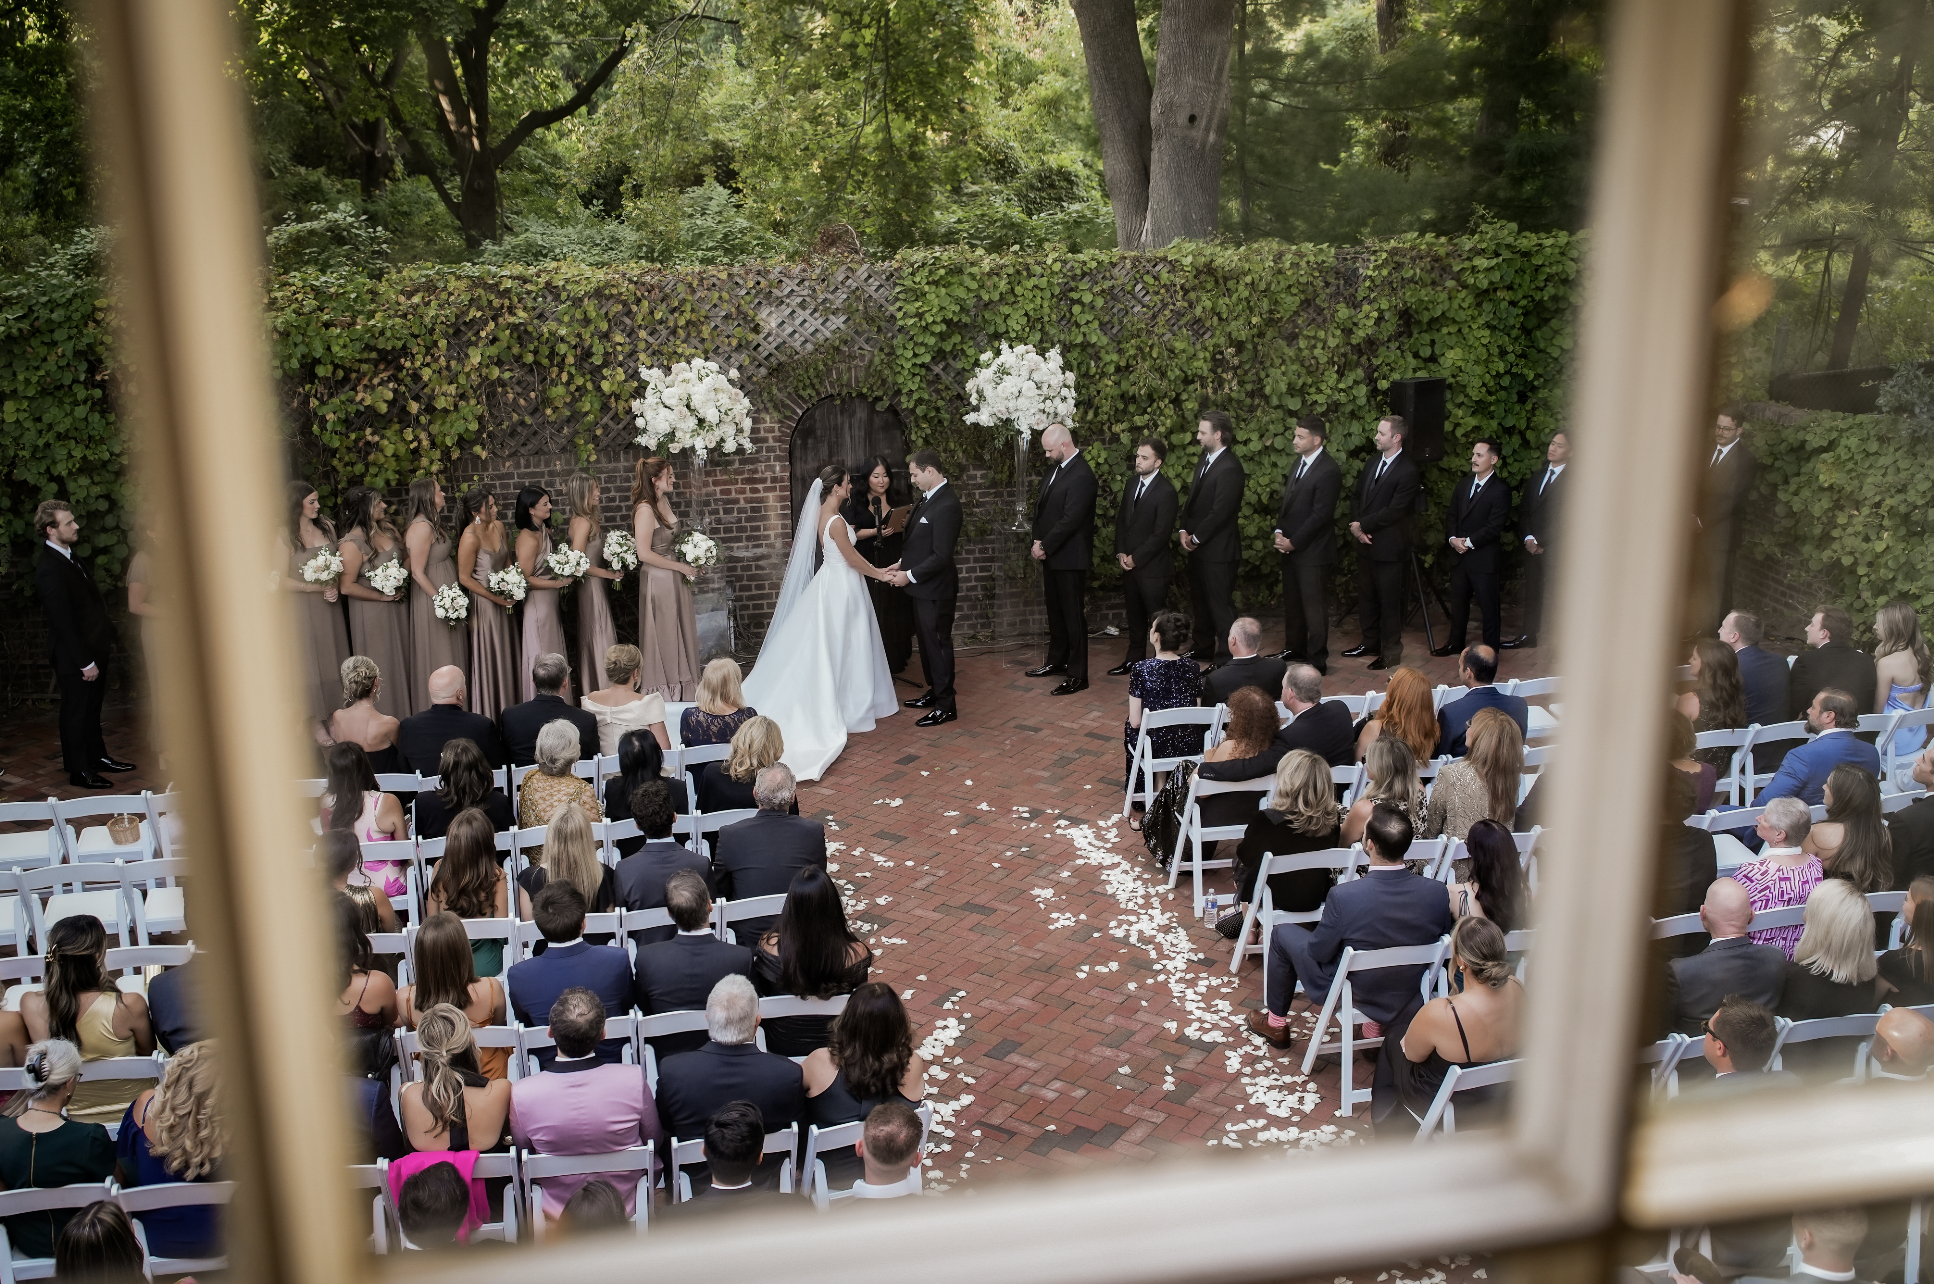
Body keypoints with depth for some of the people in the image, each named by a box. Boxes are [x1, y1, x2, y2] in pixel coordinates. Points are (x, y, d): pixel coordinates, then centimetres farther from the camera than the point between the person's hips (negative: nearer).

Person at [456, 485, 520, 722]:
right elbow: (464, 578, -18)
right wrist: (496, 598, -15)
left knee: (506, 656, 16)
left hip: (504, 600, 7)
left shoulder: (498, 526, -2)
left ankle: (507, 709, 30)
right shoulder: (470, 537, -23)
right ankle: (487, 716, 18)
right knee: (488, 659, 4)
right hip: (483, 603, -7)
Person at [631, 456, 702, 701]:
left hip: (675, 579, 9)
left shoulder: (664, 501, 7)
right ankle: (663, 696, 13)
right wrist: (681, 567, -16)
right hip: (658, 580, -9)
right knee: (663, 638, 2)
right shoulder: (645, 509, -19)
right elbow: (644, 554, -22)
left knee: (680, 637, 14)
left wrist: (691, 563, 8)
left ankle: (679, 692, 24)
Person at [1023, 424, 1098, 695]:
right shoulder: (1056, 468, 10)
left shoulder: (1081, 475, -19)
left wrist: (1045, 546, -14)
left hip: (1069, 558, -9)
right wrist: (1038, 543, 2)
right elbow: (1042, 505, 14)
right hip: (1051, 554, 9)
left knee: (1073, 615, -1)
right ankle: (1057, 662, 33)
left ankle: (1077, 675, 5)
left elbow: (1070, 520, -22)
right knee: (1055, 611, 19)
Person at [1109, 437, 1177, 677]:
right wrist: (1120, 553, 2)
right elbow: (1121, 519, 13)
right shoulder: (1132, 482, 7)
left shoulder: (1166, 491, -16)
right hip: (1129, 564, 7)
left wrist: (1135, 558, -13)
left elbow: (1161, 534, -18)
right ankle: (1134, 659, 29)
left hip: (1152, 566, -7)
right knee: (1134, 615, 17)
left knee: (1157, 618, -1)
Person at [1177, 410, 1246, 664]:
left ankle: (1226, 657, 5)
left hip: (1218, 550, -10)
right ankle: (1205, 646, 33)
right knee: (1200, 600, 19)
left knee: (1220, 605, -2)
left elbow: (1220, 512, -22)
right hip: (1198, 547, 10)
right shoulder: (1206, 461, 12)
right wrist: (1184, 531, 1)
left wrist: (1195, 538, -13)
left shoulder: (1229, 468, -19)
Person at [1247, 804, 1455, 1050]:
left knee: (1283, 933, 18)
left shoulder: (1343, 896, -33)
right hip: (1409, 994, 4)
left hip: (1351, 992, -4)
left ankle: (1276, 1024, 34)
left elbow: (1319, 953, -18)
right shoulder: (1436, 892, -23)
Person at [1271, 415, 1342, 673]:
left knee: (1314, 606, -1)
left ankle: (1318, 659, 8)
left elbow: (1320, 515, -20)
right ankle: (1295, 648, 32)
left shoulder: (1328, 471, -18)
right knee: (1292, 602, 17)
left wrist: (1293, 542, -15)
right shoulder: (1300, 463, 10)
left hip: (1312, 551, -8)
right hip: (1291, 546, 8)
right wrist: (1278, 531, 2)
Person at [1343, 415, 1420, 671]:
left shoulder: (1407, 471, -14)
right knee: (1366, 597, 16)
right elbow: (1358, 498, 14)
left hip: (1388, 548, -8)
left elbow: (1394, 511, -19)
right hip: (1365, 544, 8)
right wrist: (1356, 526, -4)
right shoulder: (1372, 465, 12)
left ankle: (1391, 652, 9)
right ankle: (1370, 642, 29)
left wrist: (1362, 525, -13)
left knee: (1389, 601, 0)